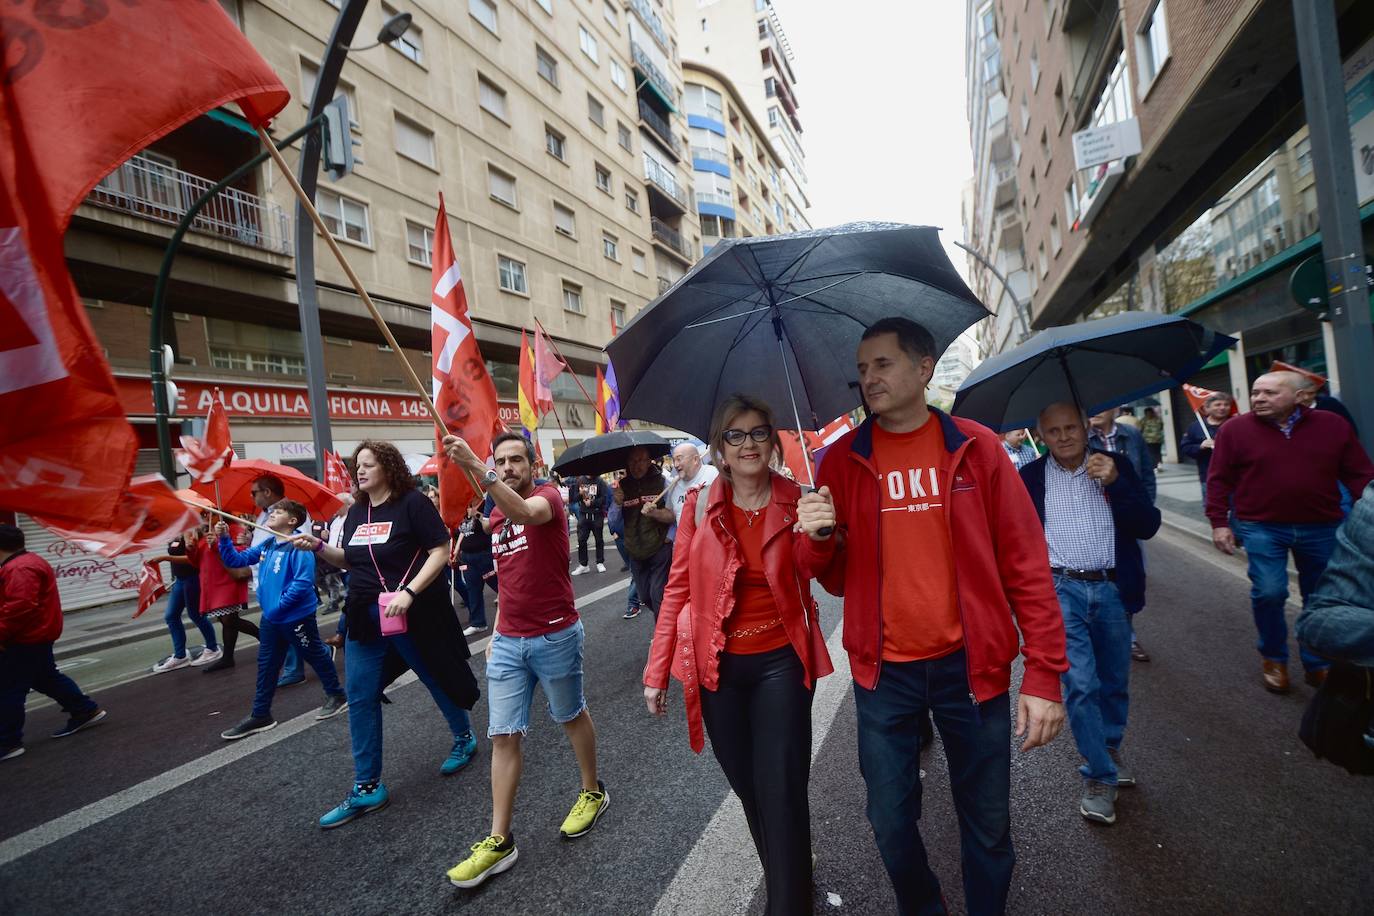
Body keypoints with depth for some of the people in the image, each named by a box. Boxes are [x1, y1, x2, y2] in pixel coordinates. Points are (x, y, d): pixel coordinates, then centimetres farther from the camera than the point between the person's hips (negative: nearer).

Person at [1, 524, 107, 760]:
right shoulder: (27, 562, 14)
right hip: (35, 636, 10)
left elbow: (20, 606, -30)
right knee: (47, 678, 18)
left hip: (25, 640, -10)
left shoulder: (19, 569, -21)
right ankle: (86, 710, 25)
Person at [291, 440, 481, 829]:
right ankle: (367, 788, 19)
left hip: (414, 614, -7)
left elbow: (440, 552, -18)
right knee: (359, 698, 7)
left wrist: (408, 592, -27)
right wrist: (318, 548, 2)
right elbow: (351, 561, 19)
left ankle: (464, 738, 37)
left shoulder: (412, 503, -13)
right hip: (366, 617, 7)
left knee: (436, 679, 11)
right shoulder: (356, 512, 8)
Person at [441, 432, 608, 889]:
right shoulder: (495, 516, 9)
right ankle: (500, 840, 17)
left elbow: (525, 513, -39)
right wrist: (497, 631, 15)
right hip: (508, 641, 6)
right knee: (503, 735, 6)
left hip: (555, 636, -6)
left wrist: (476, 469, -50)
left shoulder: (548, 496, -12)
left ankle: (593, 792, 37)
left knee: (572, 716, 14)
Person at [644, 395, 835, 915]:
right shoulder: (699, 504, -5)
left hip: (780, 663, -1)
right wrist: (657, 670, -2)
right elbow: (678, 587, -2)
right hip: (717, 667, 2)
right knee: (747, 788, 18)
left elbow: (811, 568, -18)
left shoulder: (794, 501, -4)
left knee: (782, 794, 0)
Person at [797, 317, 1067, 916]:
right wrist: (821, 536, -18)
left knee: (988, 825, 16)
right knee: (890, 824, 15)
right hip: (883, 671, 1)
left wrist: (1044, 674, -7)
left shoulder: (976, 447, -4)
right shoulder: (842, 460, -2)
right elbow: (837, 580, 3)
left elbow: (1025, 564, -3)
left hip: (971, 663, -1)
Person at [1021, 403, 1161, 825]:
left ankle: (1110, 750, 41)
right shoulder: (1031, 477, 1)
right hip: (1061, 589, -2)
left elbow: (1148, 526, -2)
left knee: (1115, 683, 15)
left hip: (1112, 588, 2)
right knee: (1080, 683, -7)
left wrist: (1115, 482, -15)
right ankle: (1100, 777, 9)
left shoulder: (1116, 466, 5)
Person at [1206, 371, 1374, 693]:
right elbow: (1219, 479, -2)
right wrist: (1219, 522, -6)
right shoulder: (1235, 429, -5)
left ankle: (1317, 665, 30)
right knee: (1269, 592, -10)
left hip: (1322, 529, 3)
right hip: (1261, 528, -3)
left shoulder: (1333, 425, 2)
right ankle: (1273, 658, 14)